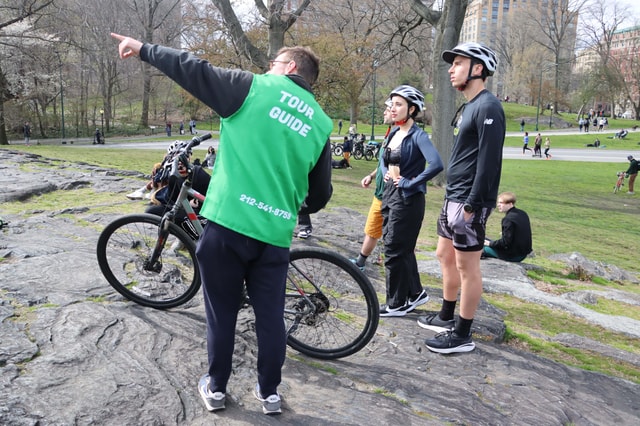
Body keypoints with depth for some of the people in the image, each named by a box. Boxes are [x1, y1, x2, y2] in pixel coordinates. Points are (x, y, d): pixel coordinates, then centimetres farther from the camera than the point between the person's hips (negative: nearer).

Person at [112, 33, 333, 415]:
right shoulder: (321, 123, 10)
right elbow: (321, 194, 13)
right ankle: (270, 392, 28)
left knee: (222, 313, 14)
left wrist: (143, 49, 15)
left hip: (227, 224, -2)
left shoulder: (254, 88, 0)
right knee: (271, 316, 16)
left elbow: (194, 70, 0)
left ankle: (216, 387, 29)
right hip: (275, 235, 3)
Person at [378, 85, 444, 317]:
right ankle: (415, 293, 30)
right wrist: (385, 173, 8)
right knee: (403, 249, 15)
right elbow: (383, 158, 27)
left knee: (395, 251, -2)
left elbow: (436, 165, -29)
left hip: (407, 199, -8)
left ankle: (397, 304, 12)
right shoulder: (394, 133, 10)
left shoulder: (418, 135, -14)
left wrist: (410, 182, -20)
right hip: (390, 194, 8)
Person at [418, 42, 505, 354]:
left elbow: (489, 161, -21)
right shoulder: (470, 106, 16)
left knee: (466, 265, -2)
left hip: (469, 202, -10)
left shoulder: (487, 107, -15)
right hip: (453, 198, 10)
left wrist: (472, 204, -23)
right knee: (445, 255, 18)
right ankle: (446, 317, 32)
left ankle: (462, 335, 9)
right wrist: (453, 197, 19)